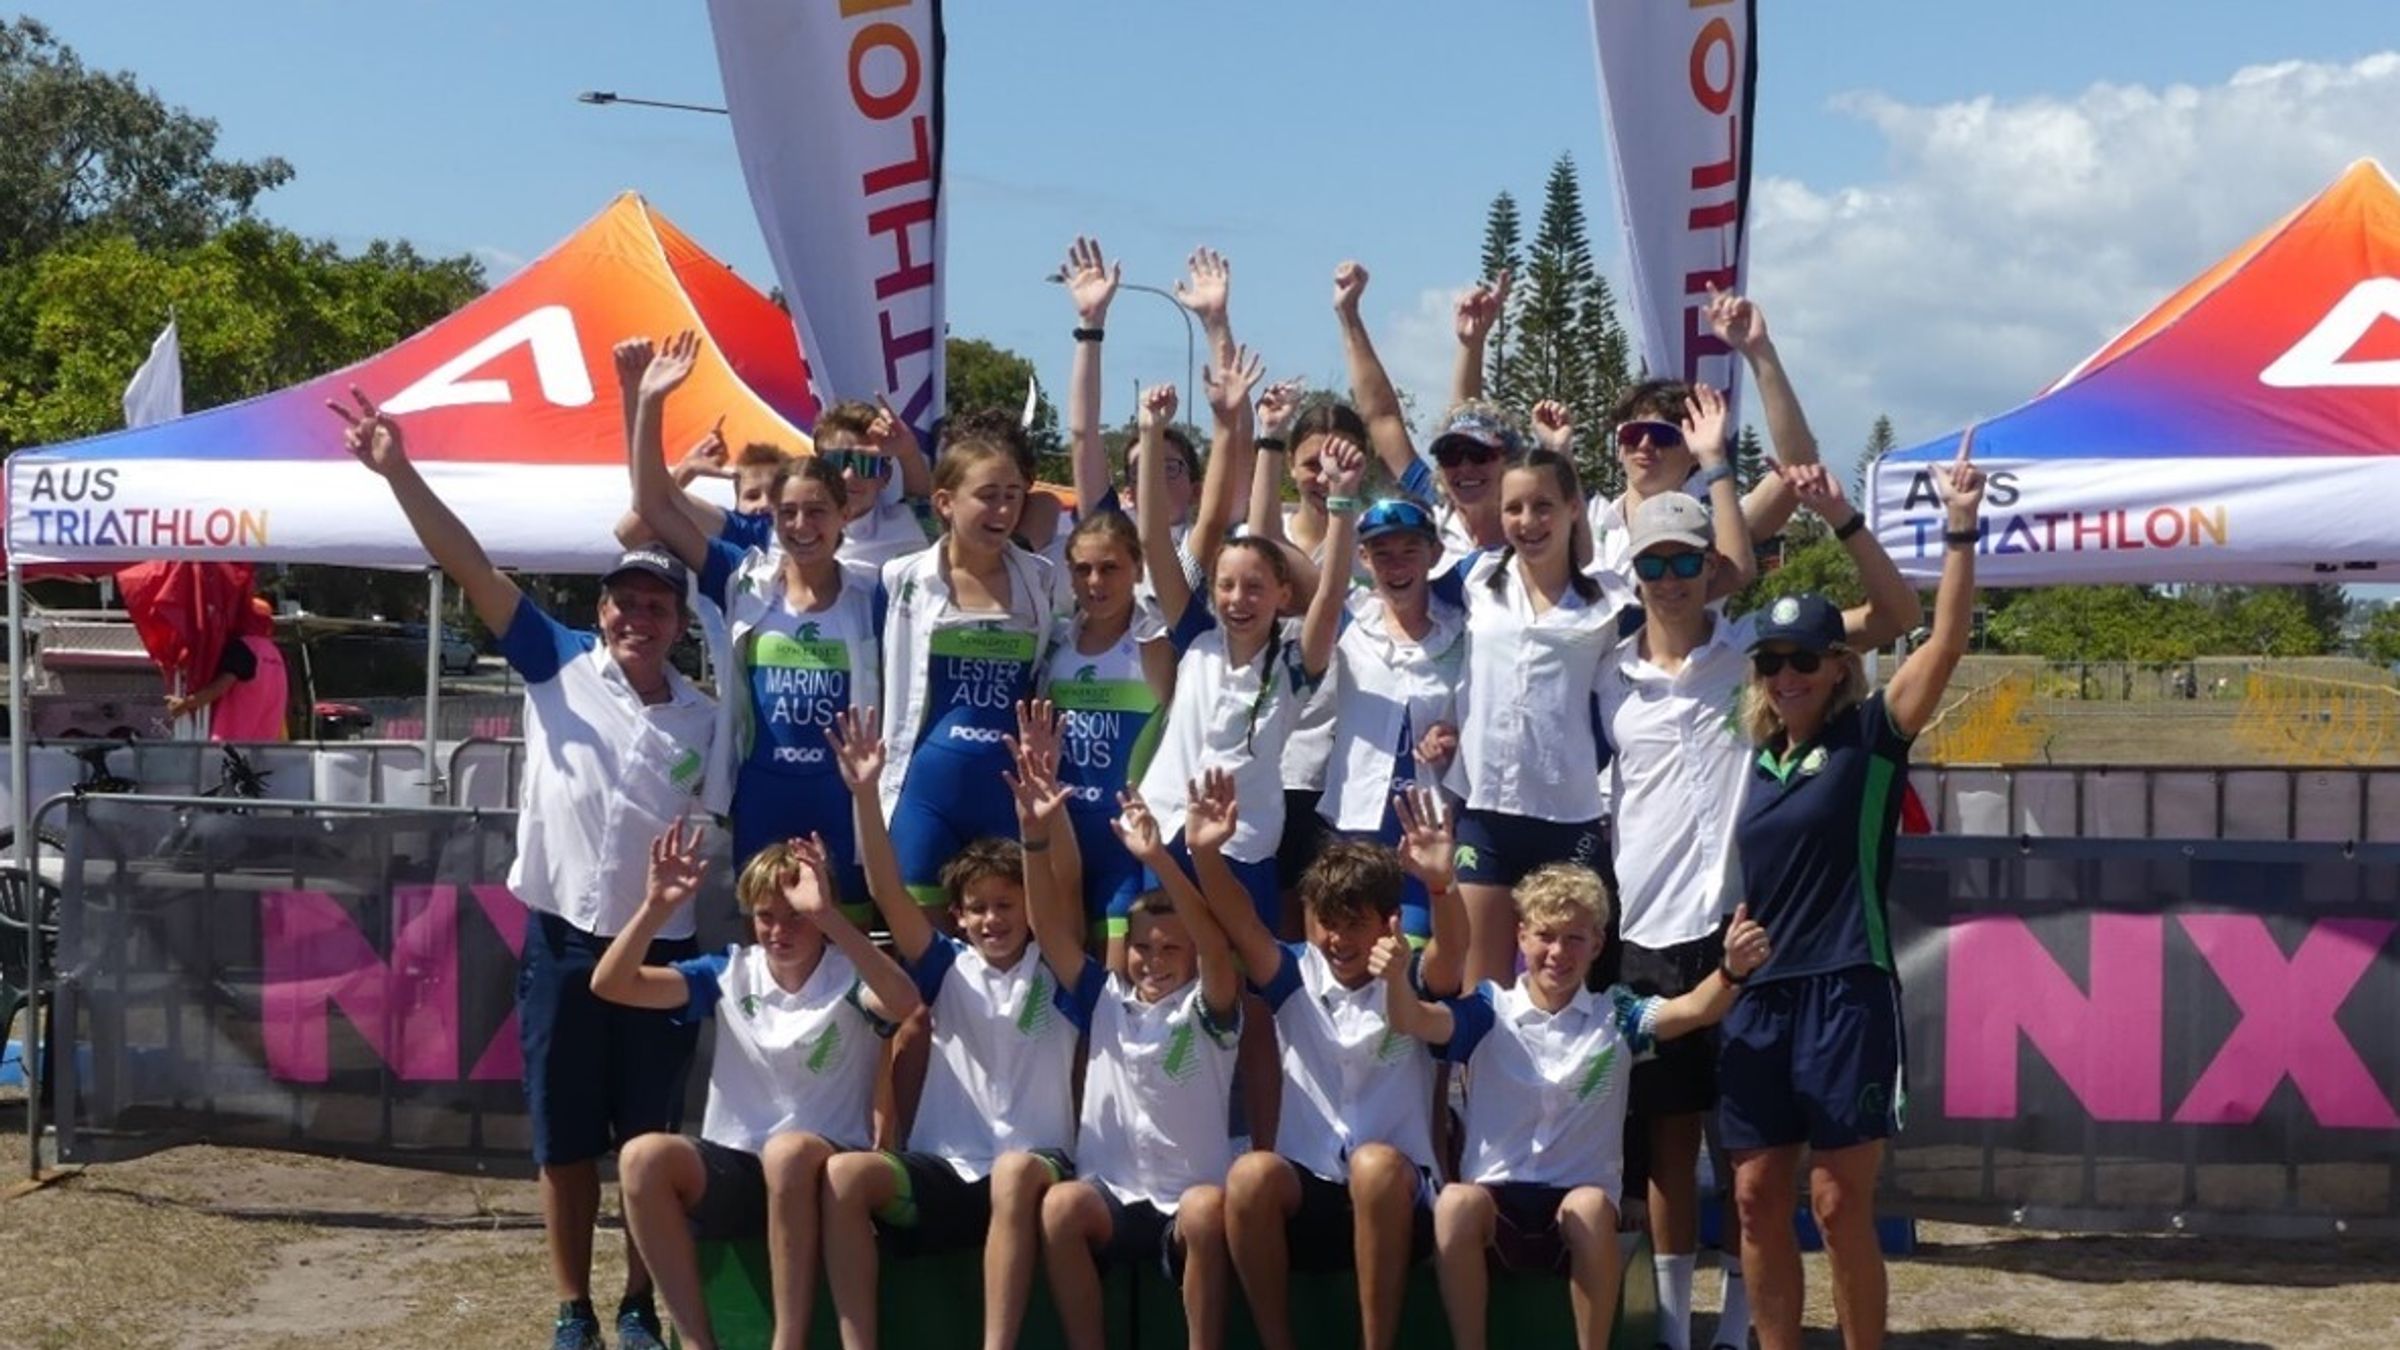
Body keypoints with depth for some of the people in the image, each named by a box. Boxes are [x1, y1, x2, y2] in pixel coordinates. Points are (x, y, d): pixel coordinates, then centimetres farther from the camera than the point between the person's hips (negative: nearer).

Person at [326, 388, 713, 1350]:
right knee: (564, 1140, 8)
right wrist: (399, 473, -14)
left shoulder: (703, 721, 4)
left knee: (652, 1140, 7)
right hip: (561, 940, -1)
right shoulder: (558, 667, 0)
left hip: (660, 947, 1)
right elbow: (471, 569, -6)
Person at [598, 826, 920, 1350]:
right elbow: (610, 984, -3)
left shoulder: (848, 977, -5)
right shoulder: (729, 972, 5)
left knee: (788, 1150, -38)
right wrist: (657, 906, -19)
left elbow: (904, 1002, -31)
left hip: (821, 1169, -3)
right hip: (732, 1168, 4)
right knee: (643, 1157, -26)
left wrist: (826, 915, -38)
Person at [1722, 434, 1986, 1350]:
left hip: (1847, 993, -5)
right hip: (1758, 997, 5)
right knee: (1756, 1198, 6)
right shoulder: (1758, 758, 11)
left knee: (1840, 1205, -3)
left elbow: (1946, 641, -12)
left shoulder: (1871, 739, -3)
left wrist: (1960, 530, -20)